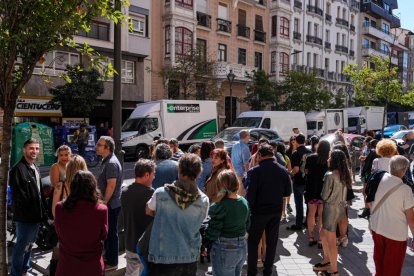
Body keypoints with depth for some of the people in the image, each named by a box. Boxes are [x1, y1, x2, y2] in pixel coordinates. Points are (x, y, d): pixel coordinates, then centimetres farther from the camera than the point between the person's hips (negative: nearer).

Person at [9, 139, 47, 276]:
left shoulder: (35, 168, 14)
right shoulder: (18, 169, -16)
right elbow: (18, 195, -19)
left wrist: (43, 210, 14)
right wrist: (27, 212, -18)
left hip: (36, 215, 9)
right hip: (25, 217, -9)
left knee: (29, 244, 21)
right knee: (21, 246, 1)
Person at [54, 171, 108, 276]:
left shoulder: (60, 208, -16)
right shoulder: (101, 210, -21)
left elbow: (59, 234, 1)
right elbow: (103, 236, -4)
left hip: (67, 267, 1)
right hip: (93, 268, 0)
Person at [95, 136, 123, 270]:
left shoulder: (111, 163, -20)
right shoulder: (106, 161, 13)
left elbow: (111, 185, -25)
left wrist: (104, 202, -19)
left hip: (110, 204, -10)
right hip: (108, 203, 10)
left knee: (111, 233, 1)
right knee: (107, 232, 19)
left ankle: (112, 262, 13)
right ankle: (108, 258, 32)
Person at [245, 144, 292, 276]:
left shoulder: (254, 171, -17)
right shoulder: (283, 171, -3)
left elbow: (250, 195, -17)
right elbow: (288, 192, 5)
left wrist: (248, 211, -6)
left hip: (259, 211, -4)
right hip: (276, 211, 4)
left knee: (253, 241, 11)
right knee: (272, 242, 15)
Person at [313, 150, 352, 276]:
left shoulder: (330, 175, -20)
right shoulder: (344, 174, 4)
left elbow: (324, 195, -14)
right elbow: (340, 192, 10)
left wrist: (322, 198, 7)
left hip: (331, 208, -8)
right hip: (340, 206, 8)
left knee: (331, 240, 5)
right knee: (323, 234, 23)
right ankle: (327, 260, 34)